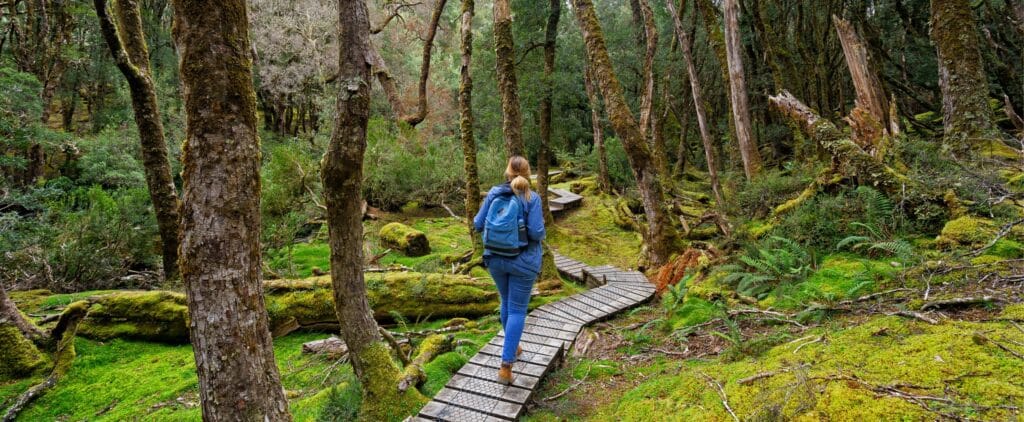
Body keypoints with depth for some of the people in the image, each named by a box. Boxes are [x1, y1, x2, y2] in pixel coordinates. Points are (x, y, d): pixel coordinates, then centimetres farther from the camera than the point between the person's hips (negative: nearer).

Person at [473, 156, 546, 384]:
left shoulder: (494, 193, -3)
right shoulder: (531, 198, -13)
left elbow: (478, 225, -1)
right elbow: (536, 233, -18)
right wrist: (540, 228, 6)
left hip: (495, 258, 4)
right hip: (523, 261, -4)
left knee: (507, 302, 25)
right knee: (517, 310, 2)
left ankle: (512, 347, 41)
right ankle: (505, 366, -5)